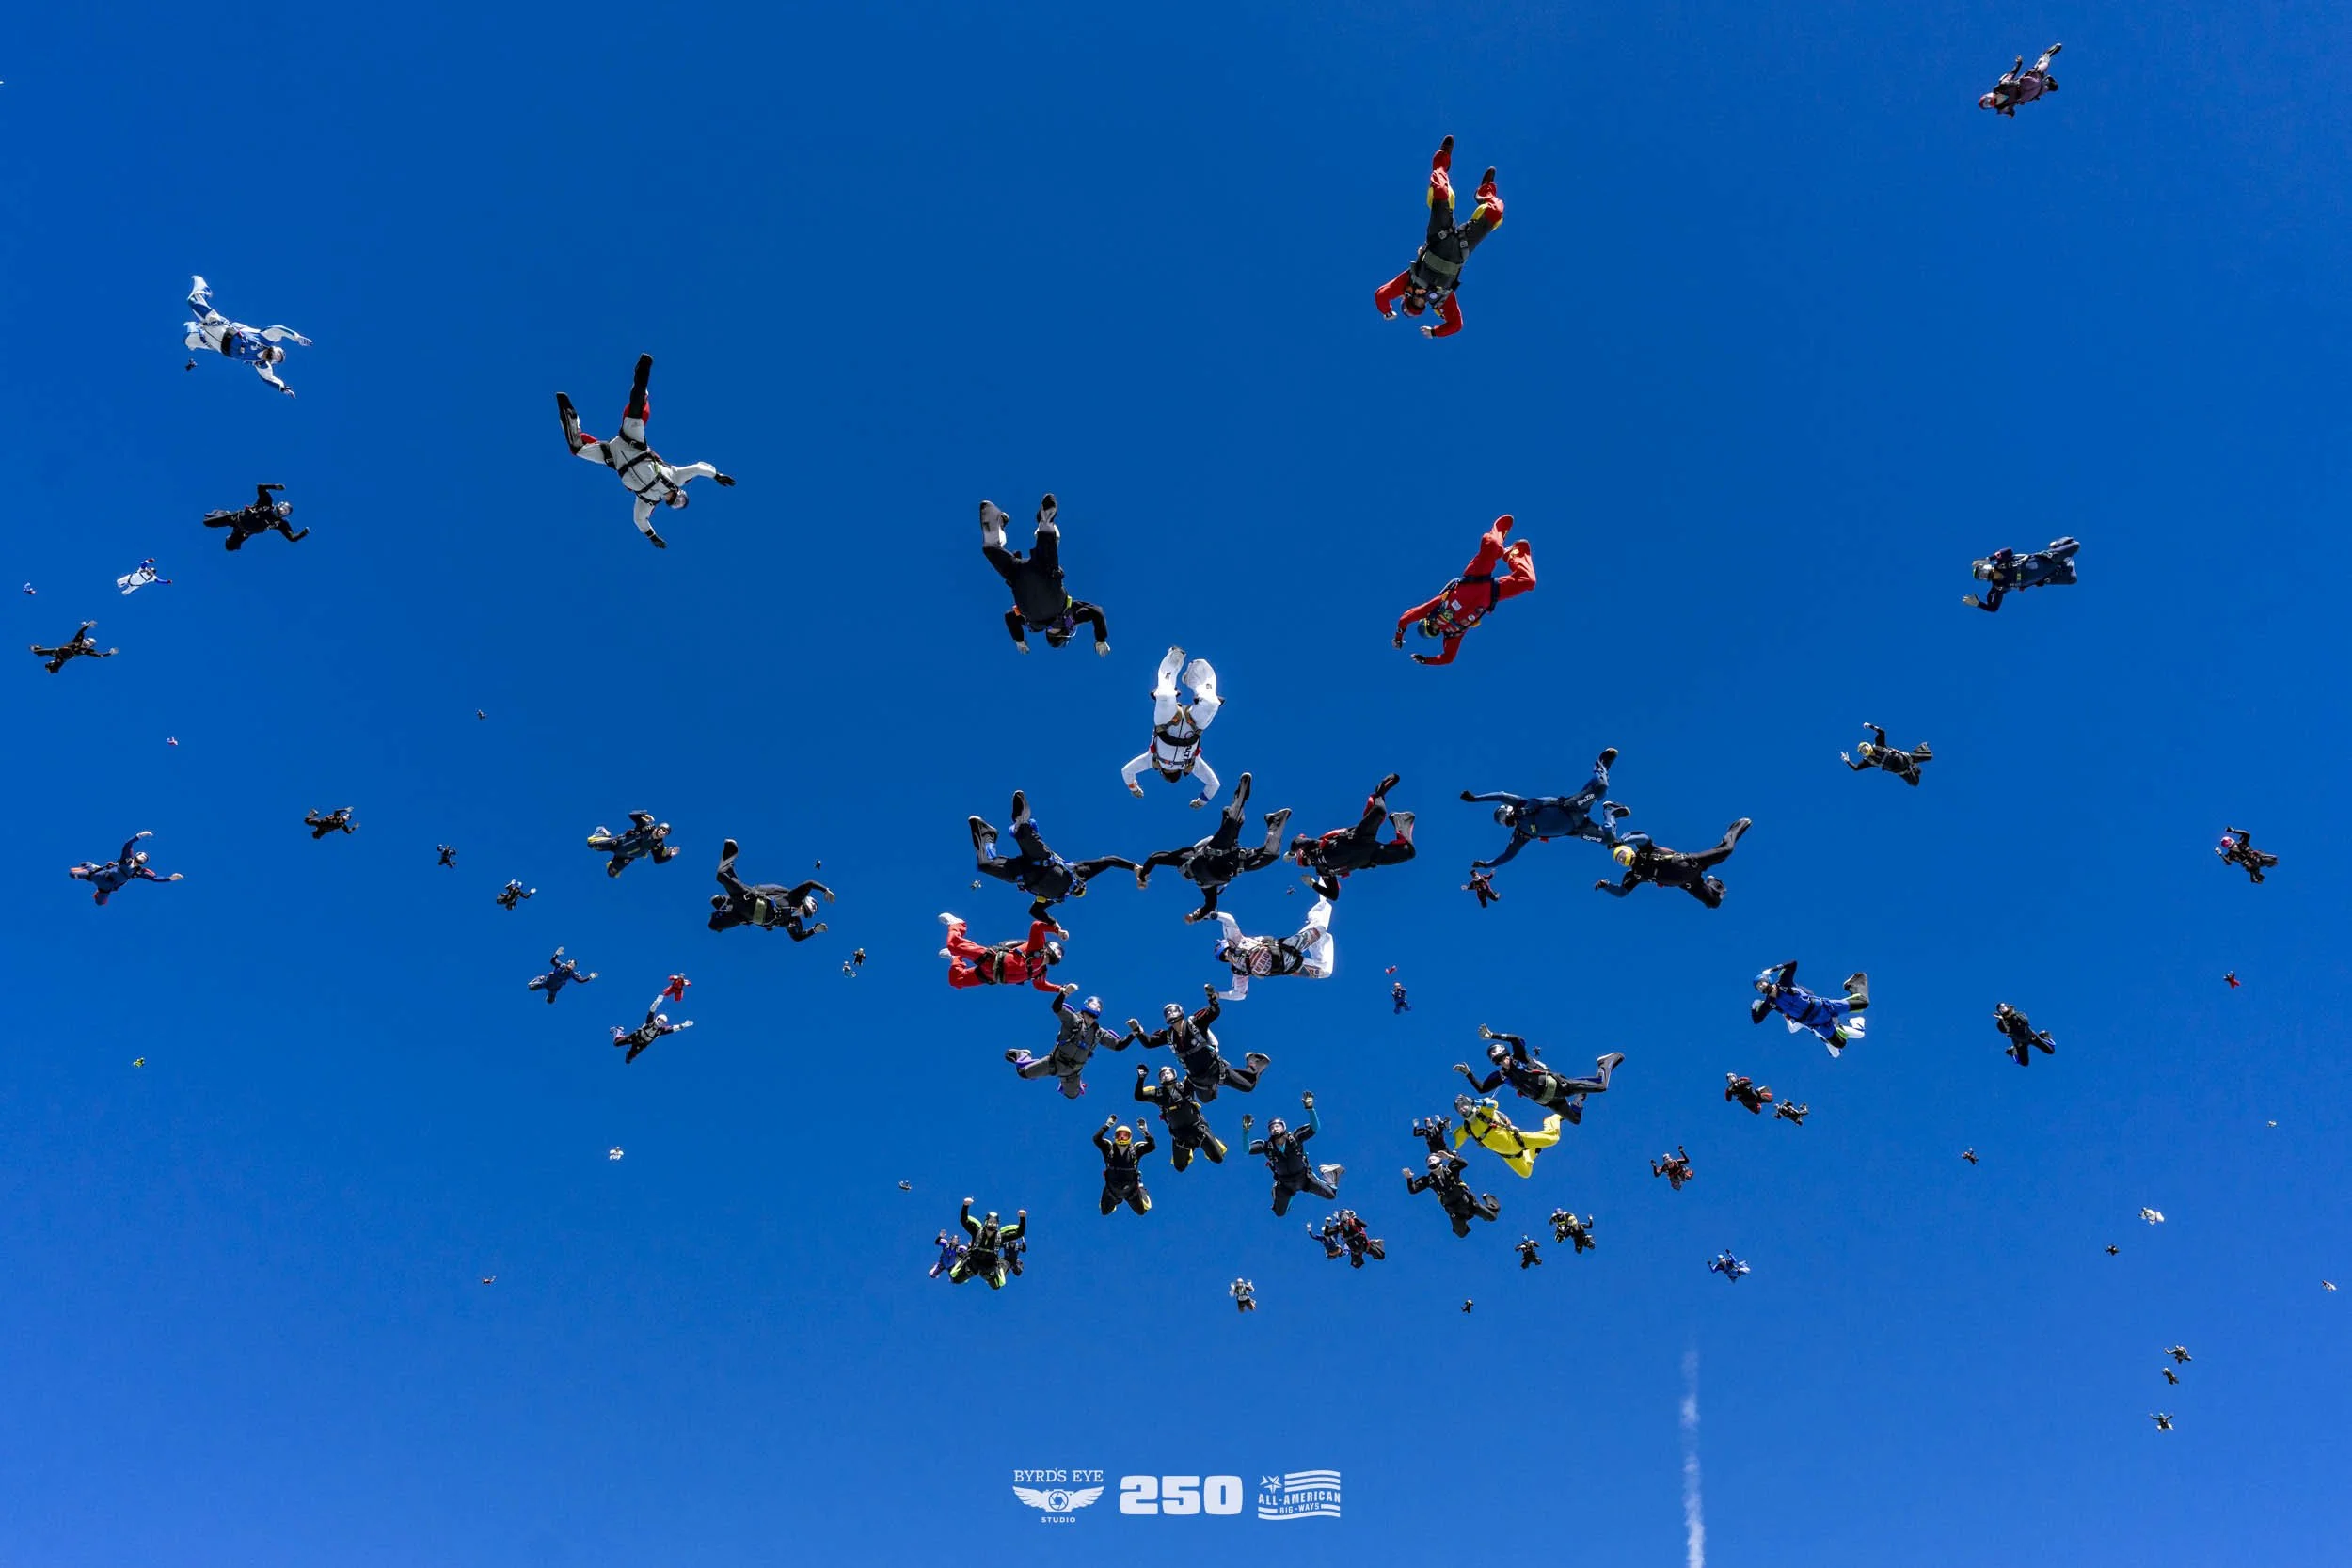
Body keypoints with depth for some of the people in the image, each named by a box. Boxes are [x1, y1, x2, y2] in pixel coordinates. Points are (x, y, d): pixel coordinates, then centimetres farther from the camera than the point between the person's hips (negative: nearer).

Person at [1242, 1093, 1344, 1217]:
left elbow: (1315, 1128, -37)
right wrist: (1245, 1132, -45)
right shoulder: (1267, 1146, -22)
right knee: (1279, 1214, 14)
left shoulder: (1295, 1138, -26)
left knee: (1331, 1195, 3)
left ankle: (1328, 1172, 34)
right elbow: (1246, 1150, -30)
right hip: (1285, 1183, 2)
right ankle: (1289, 1193, 45)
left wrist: (1309, 1108, -51)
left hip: (1304, 1177, -1)